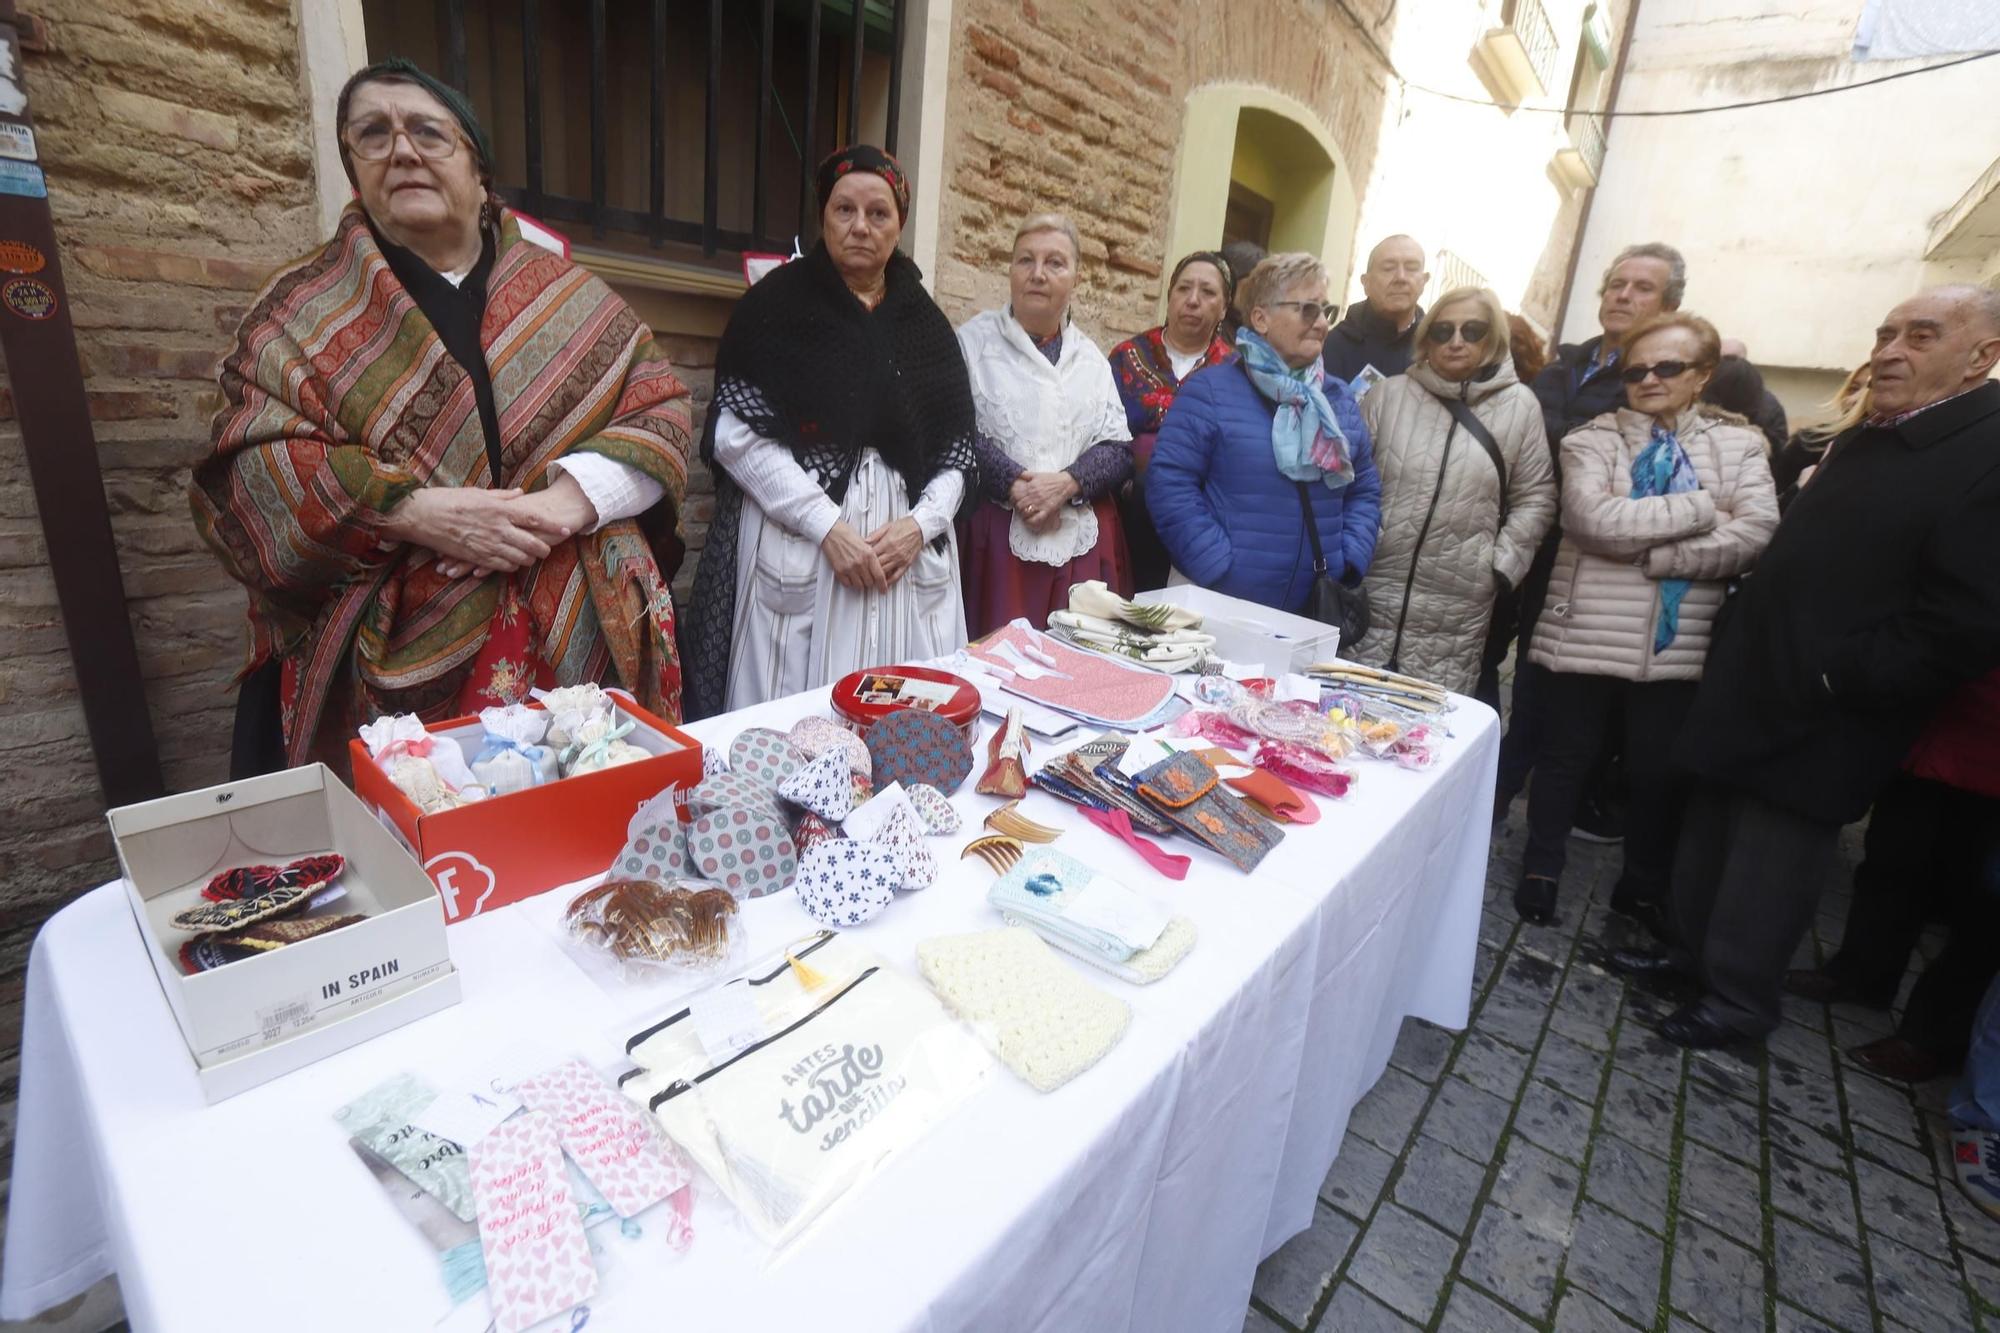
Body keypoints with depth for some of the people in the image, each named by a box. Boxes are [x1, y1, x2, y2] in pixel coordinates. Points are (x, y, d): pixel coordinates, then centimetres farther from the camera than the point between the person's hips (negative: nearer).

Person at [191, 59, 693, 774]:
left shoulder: (567, 293, 11)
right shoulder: (303, 309, 8)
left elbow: (660, 409, 2)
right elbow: (249, 470, -1)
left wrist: (568, 500, -14)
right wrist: (414, 512, -18)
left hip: (579, 644, 1)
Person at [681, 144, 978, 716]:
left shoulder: (926, 323, 15)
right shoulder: (776, 304, 4)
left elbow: (959, 445, 11)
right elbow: (736, 433, -6)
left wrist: (922, 523, -8)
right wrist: (829, 527, -14)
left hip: (910, 547, 3)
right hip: (798, 543, -3)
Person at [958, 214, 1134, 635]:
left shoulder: (1091, 358, 15)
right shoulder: (974, 340, 3)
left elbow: (1119, 449, 7)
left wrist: (1066, 483, -11)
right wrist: (1015, 485, -18)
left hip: (1082, 540, 4)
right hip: (998, 534, -3)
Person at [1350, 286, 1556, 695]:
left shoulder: (1520, 405, 5)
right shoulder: (1389, 393, 4)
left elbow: (1535, 498, 7)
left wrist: (1501, 567, -1)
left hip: (1457, 609, 0)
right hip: (1374, 592, 0)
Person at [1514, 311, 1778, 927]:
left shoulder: (1740, 444, 5)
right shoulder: (1592, 439, 0)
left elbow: (1754, 534, -9)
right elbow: (1595, 519, -17)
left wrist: (1646, 554, -17)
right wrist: (1703, 507, -11)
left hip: (1680, 642, 2)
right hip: (1587, 636, -2)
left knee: (1660, 771, 14)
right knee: (1566, 756, 12)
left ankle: (1643, 885, 35)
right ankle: (1540, 871, 30)